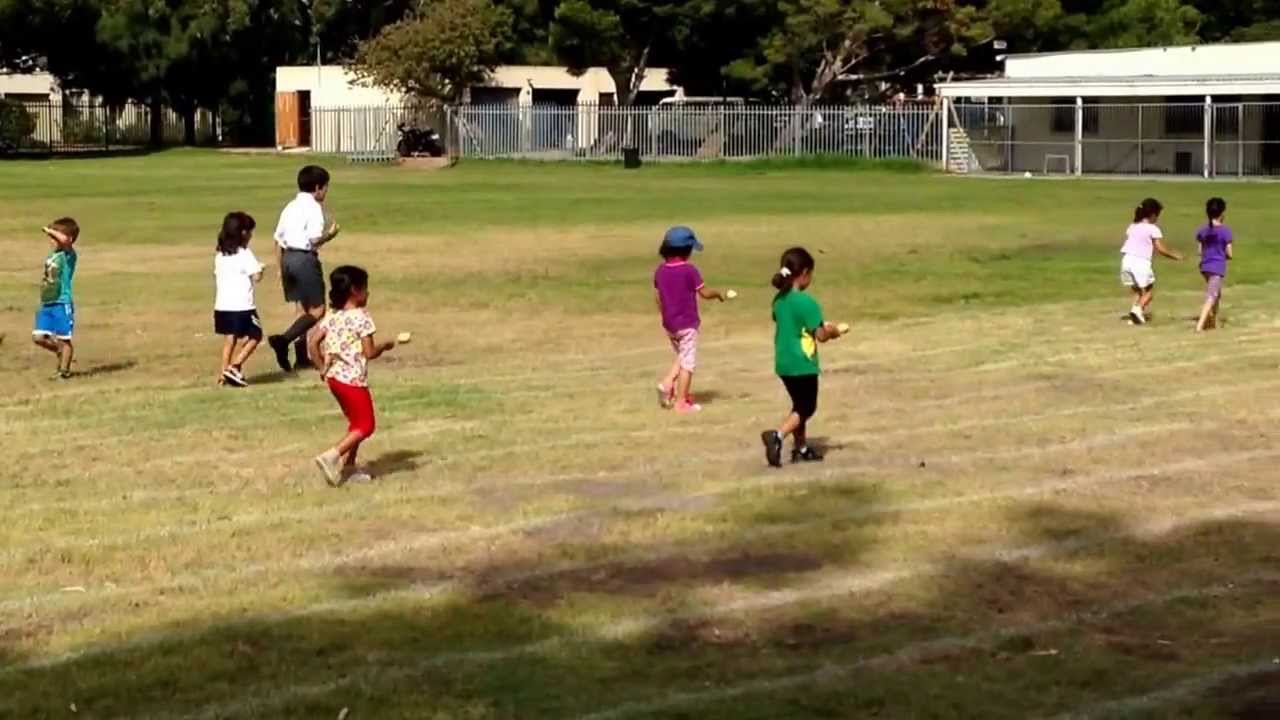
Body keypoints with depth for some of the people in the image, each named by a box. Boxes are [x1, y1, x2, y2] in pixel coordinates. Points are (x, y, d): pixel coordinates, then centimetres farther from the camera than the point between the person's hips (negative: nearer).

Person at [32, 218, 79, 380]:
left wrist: (50, 230, -21)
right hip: (46, 304, 8)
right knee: (38, 337, 3)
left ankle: (64, 371, 14)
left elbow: (64, 240, -35)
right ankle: (60, 352, 26)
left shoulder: (68, 255, -12)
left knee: (63, 339, 2)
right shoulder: (52, 255, 13)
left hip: (62, 303, -8)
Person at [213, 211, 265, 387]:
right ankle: (234, 367, -6)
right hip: (242, 305, -7)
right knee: (254, 336, 6)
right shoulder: (245, 254, -11)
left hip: (223, 305, 7)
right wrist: (260, 269, 6)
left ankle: (224, 373, 13)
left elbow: (217, 276, 13)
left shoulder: (220, 255, 10)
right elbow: (256, 277, -14)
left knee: (231, 339, 16)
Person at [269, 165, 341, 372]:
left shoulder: (290, 207, 15)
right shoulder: (313, 207, -9)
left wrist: (281, 267, 20)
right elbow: (314, 239, -19)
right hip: (305, 258, -9)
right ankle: (284, 340, -22)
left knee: (302, 307, 19)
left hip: (288, 257, 9)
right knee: (317, 310, -4)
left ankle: (302, 356, 22)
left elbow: (278, 238, 15)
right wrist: (330, 234, 0)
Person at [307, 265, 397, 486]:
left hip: (335, 377, 8)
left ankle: (348, 467, 21)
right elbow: (369, 353, -16)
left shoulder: (332, 316, 7)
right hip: (353, 378, -8)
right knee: (366, 425, 1)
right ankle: (332, 456, -13)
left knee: (356, 422, 21)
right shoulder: (361, 317, -14)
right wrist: (385, 345, 3)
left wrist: (322, 368, 12)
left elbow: (312, 342, 4)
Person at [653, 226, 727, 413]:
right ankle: (681, 402, 5)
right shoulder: (689, 270, -16)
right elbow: (705, 293, -12)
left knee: (681, 357, 25)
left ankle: (667, 383, 5)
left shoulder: (660, 271, 1)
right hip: (687, 324, -6)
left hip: (669, 324, 6)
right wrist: (718, 294, 8)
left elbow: (658, 297, 9)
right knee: (688, 362, 4)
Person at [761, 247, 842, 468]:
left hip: (783, 363, 7)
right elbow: (821, 335, -16)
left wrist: (822, 327, 15)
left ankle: (801, 449, 28)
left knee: (800, 405, 21)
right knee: (806, 408, 3)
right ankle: (777, 435, -18)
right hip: (803, 364, -7)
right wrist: (832, 331, 6)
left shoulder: (779, 300, 4)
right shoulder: (806, 302, -19)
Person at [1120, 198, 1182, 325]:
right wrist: (1176, 256, 7)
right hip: (1141, 262, -6)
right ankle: (1138, 308, -17)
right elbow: (1161, 249, -5)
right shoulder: (1153, 229, -2)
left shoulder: (1132, 227, 16)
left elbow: (1127, 243, 11)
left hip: (1127, 260, 6)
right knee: (1149, 290, 7)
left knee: (1137, 290, 20)